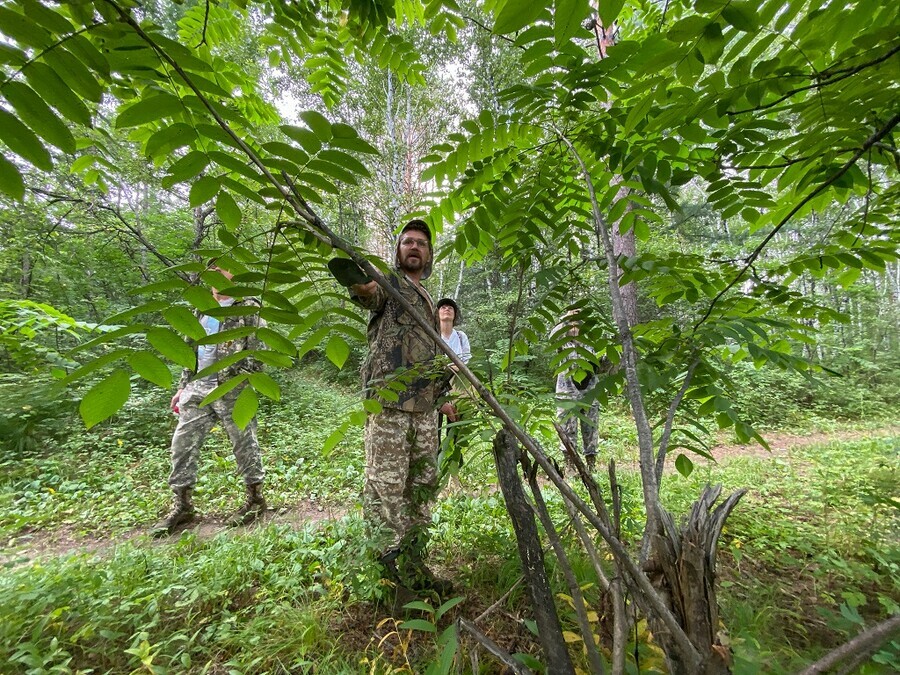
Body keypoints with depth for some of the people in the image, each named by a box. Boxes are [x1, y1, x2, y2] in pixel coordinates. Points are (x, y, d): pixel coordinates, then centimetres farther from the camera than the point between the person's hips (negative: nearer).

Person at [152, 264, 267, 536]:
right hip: (198, 387, 7)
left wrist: (237, 381, -16)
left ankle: (255, 498, 19)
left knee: (244, 444, 3)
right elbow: (191, 350, 20)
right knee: (182, 443, 8)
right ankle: (182, 505, 23)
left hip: (233, 389, -6)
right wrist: (183, 386, 16)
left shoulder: (248, 307, -3)